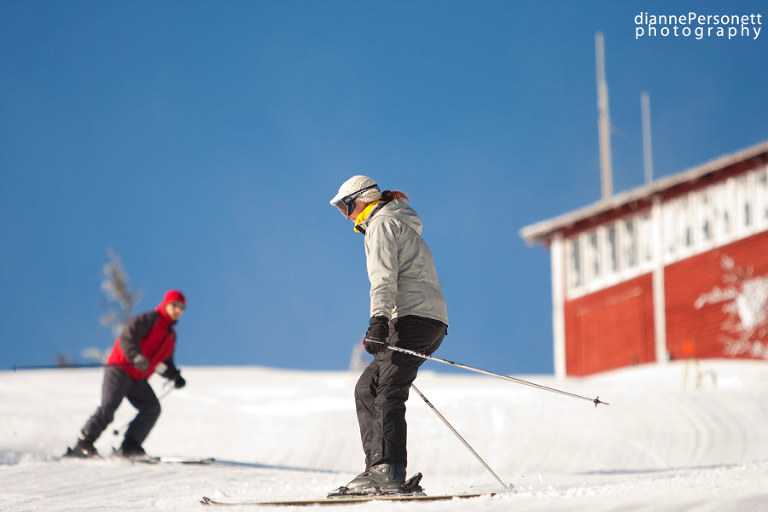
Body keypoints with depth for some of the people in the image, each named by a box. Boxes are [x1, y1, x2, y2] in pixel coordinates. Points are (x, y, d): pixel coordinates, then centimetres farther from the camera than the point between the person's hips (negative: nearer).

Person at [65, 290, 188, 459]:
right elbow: (127, 336, -18)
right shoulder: (150, 319, -5)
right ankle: (83, 444, -14)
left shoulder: (171, 335, 21)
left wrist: (175, 375, 9)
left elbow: (165, 363, 28)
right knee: (109, 406, -18)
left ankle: (130, 447, -6)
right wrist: (136, 357, -33)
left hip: (138, 378, 8)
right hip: (121, 368, -8)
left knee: (152, 408, -7)